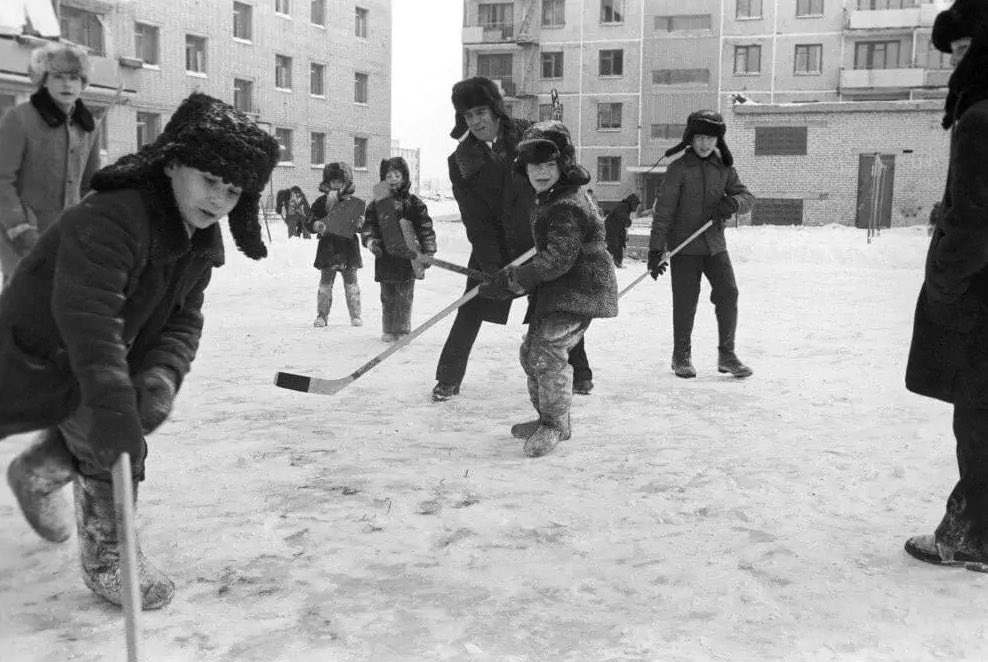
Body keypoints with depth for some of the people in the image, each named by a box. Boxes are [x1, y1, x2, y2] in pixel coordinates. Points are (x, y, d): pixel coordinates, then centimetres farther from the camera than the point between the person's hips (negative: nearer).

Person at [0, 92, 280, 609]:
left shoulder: (201, 243, -6)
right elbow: (87, 314, -42)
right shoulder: (110, 218, -33)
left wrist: (159, 379, -26)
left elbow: (182, 322, -8)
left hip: (107, 355, 8)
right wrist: (112, 405, -47)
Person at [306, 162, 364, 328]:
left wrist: (360, 224, -23)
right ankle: (321, 315, 12)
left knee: (351, 283, 5)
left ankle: (355, 315, 13)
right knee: (325, 283, 5)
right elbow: (309, 222, 2)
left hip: (348, 248, 0)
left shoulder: (354, 201, 4)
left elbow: (365, 225, 0)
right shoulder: (321, 202, 5)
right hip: (328, 248, 0)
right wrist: (317, 225, -20)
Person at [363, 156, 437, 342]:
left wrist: (428, 252, -4)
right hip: (385, 256, 2)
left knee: (405, 296, 1)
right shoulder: (376, 204, 7)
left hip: (408, 257, -2)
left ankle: (403, 330, 11)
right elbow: (368, 225, 8)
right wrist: (370, 240, -12)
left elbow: (425, 228, 1)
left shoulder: (413, 203, 2)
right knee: (387, 297, 8)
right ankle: (388, 330, 19)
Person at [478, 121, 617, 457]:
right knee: (531, 350, 15)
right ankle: (549, 417, 30)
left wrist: (509, 281, -22)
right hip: (556, 291, 11)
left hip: (578, 291, -11)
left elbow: (557, 260, -26)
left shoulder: (568, 207, -20)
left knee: (548, 350, -19)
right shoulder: (550, 201, 14)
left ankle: (554, 425, -4)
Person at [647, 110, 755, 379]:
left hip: (715, 244, 4)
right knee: (685, 302, 0)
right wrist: (656, 250, -12)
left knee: (728, 295, -3)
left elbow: (747, 196, 7)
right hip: (684, 246, -4)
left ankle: (727, 354, 10)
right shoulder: (679, 168, -6)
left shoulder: (724, 167, 7)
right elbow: (663, 211, -8)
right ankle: (681, 355, 19)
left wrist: (733, 202, -18)